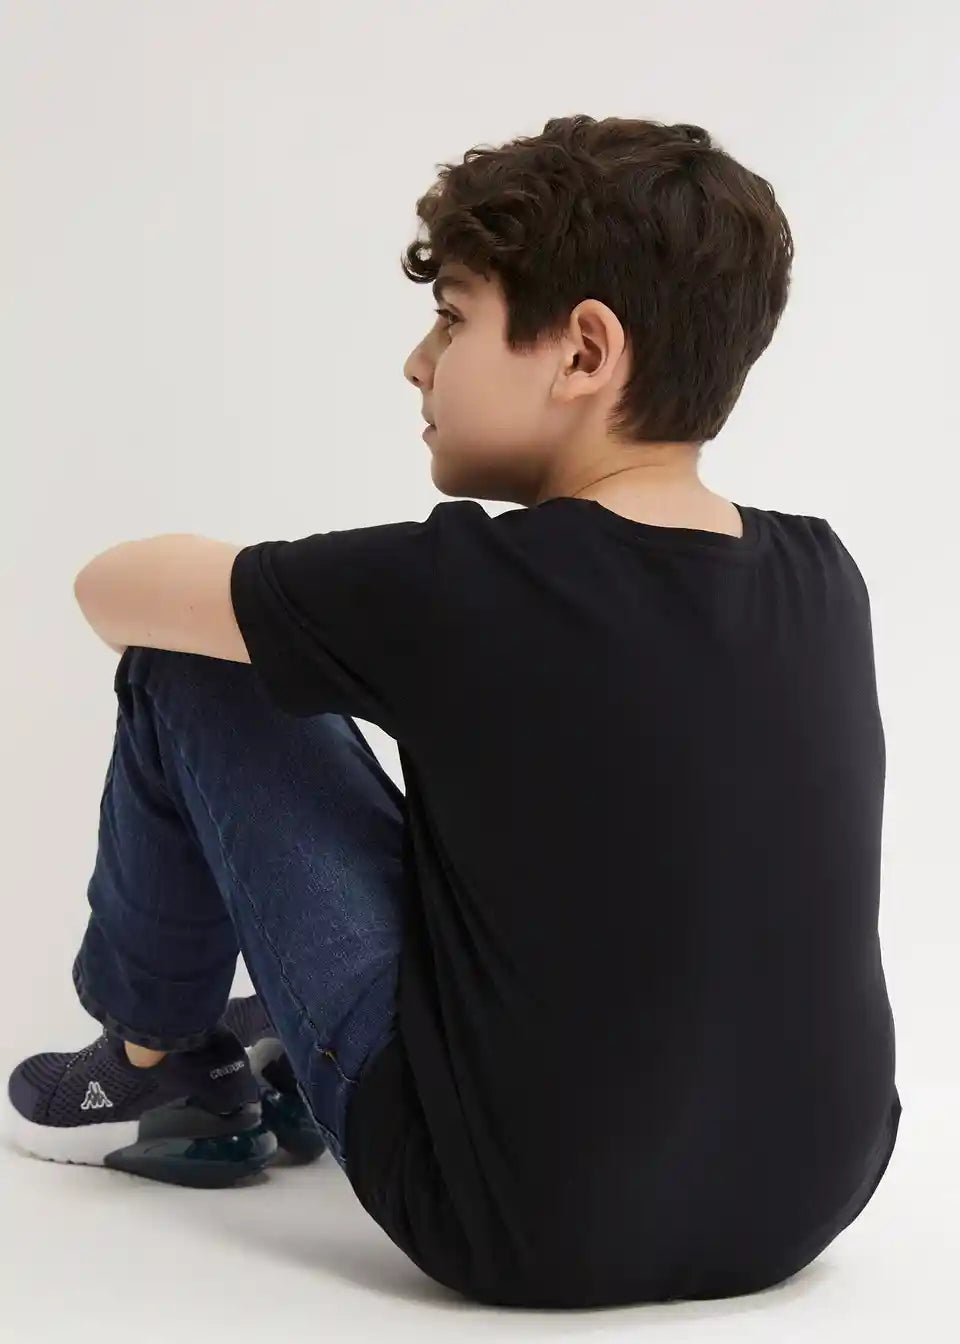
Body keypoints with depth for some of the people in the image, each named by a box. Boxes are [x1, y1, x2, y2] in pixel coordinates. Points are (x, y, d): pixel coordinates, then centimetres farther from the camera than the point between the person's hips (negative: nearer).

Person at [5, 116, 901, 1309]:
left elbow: (116, 590, -4)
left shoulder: (462, 587, -21)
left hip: (524, 1228, -6)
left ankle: (158, 1063, 25)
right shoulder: (823, 580, -4)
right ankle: (287, 1067, 39)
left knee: (191, 667, 2)